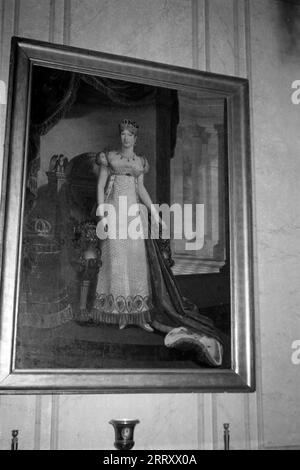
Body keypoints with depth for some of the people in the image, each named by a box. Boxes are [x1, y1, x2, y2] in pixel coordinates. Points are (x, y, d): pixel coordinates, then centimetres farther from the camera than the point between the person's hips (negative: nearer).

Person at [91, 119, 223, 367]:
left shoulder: (140, 161, 15)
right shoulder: (109, 157, 7)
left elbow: (141, 189, 9)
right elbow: (101, 186, 2)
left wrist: (154, 213, -2)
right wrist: (102, 214, -8)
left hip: (135, 211, 3)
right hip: (114, 209, -2)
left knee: (138, 258, -4)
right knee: (116, 258, -5)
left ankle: (140, 313, -2)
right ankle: (118, 313, 0)